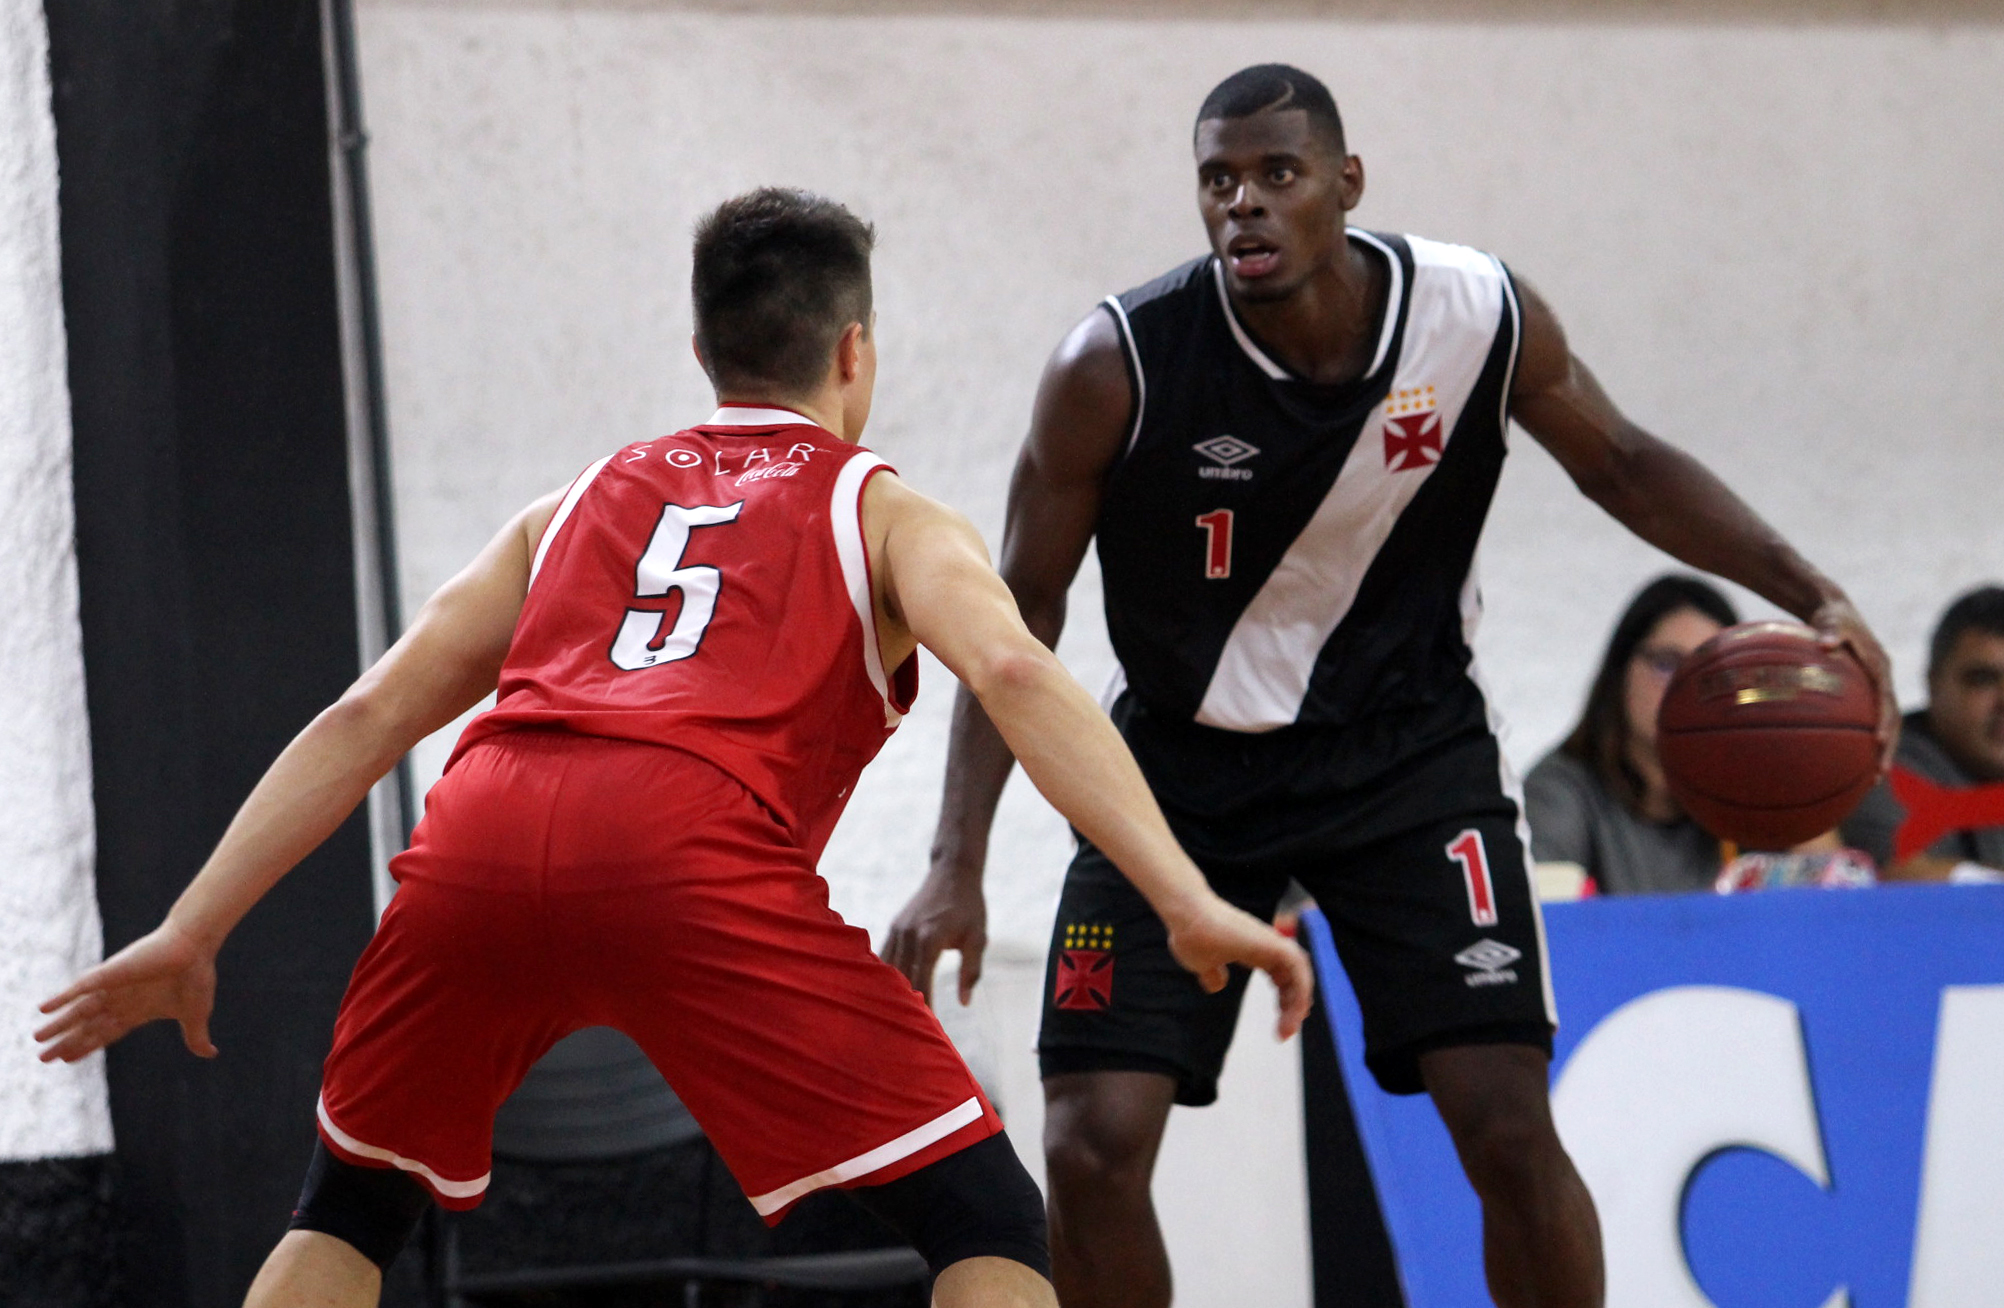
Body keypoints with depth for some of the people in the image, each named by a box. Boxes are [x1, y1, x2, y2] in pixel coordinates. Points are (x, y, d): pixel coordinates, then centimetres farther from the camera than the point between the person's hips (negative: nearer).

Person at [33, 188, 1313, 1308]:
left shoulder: (577, 506, 34)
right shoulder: (884, 512, 23)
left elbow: (367, 718, 27)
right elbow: (1014, 673, 2)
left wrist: (190, 932, 28)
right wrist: (1187, 900, -5)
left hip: (480, 841, 4)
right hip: (695, 852, -4)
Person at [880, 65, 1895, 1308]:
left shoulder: (1483, 317, -15)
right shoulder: (1117, 366, -21)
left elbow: (1621, 462, 5)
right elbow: (1021, 616, -10)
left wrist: (1811, 596, -6)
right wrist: (958, 868, -15)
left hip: (1407, 751, 1)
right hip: (1189, 762, 0)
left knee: (1511, 1129, -11)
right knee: (1093, 1148, -10)